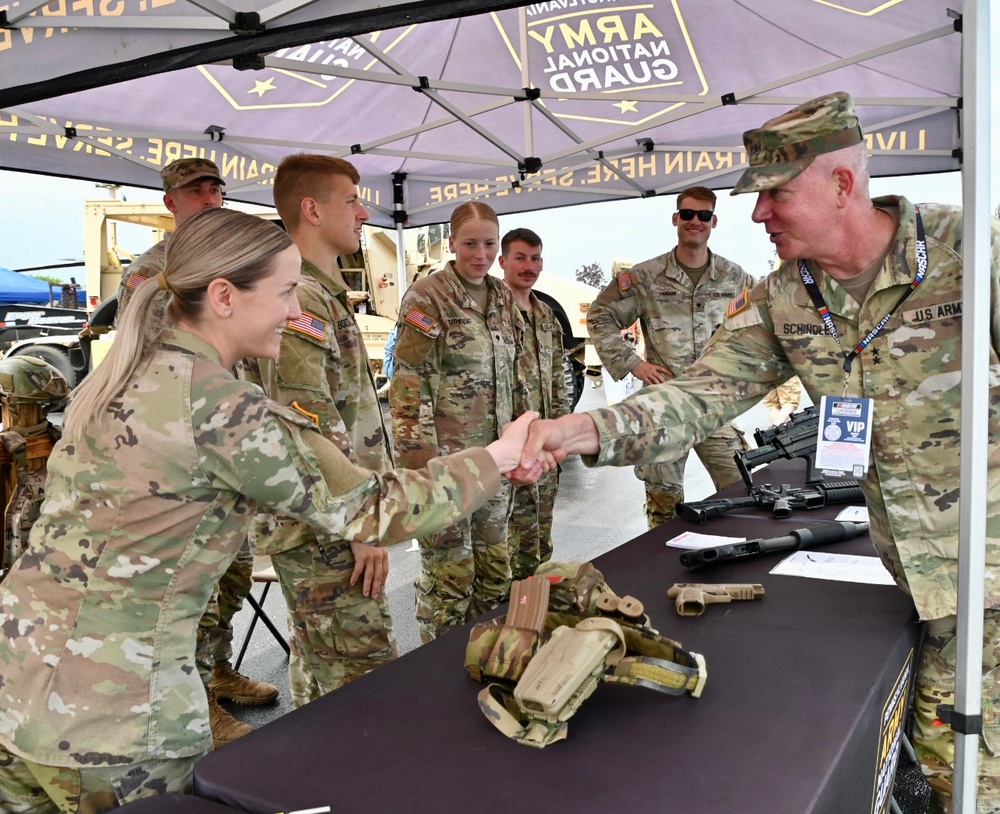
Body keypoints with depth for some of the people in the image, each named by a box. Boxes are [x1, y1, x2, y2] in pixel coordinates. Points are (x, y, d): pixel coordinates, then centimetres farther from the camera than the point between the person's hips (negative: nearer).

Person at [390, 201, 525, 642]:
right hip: (445, 458, -6)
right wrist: (419, 457, -17)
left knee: (495, 568, 15)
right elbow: (410, 386, -13)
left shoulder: (503, 297, 11)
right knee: (449, 571, 2)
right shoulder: (427, 298, -10)